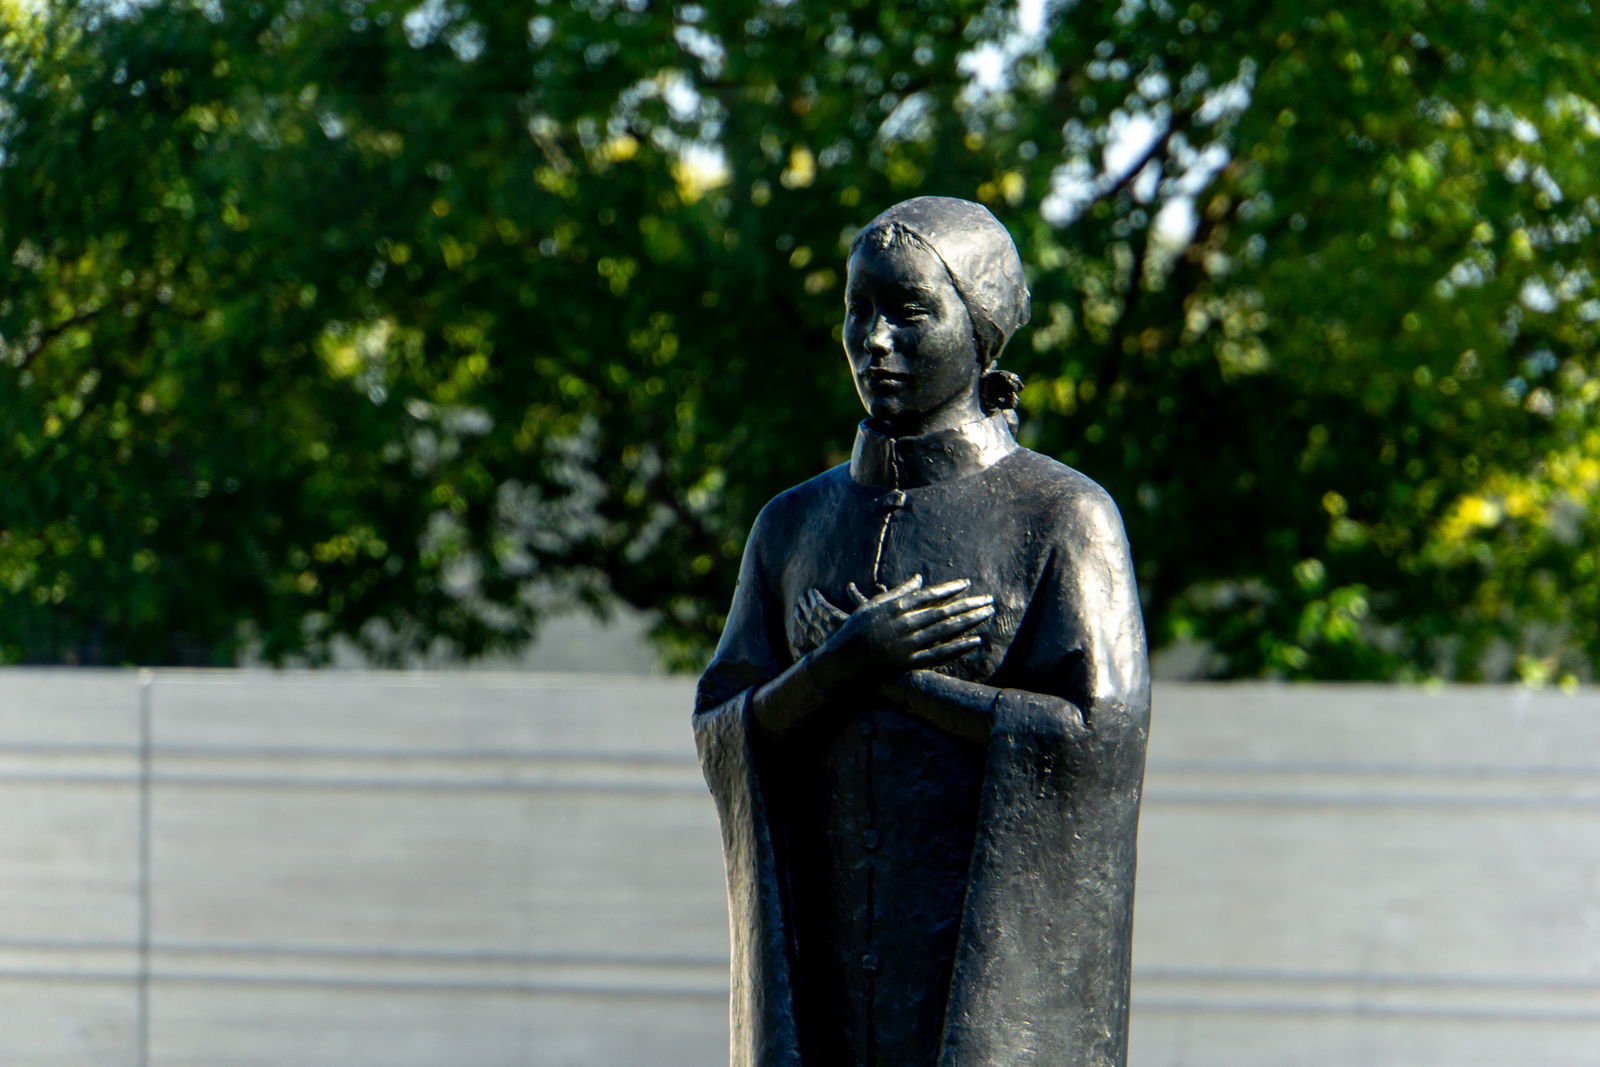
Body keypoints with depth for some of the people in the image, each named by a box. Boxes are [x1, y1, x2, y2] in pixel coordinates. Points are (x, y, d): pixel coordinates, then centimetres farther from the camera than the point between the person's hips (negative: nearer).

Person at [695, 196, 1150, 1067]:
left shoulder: (1064, 517, -2)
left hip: (999, 960, -5)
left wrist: (894, 675, -11)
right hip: (827, 955, 5)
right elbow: (722, 737, 5)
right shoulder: (795, 526, 12)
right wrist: (843, 662, -14)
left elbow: (1099, 734, -13)